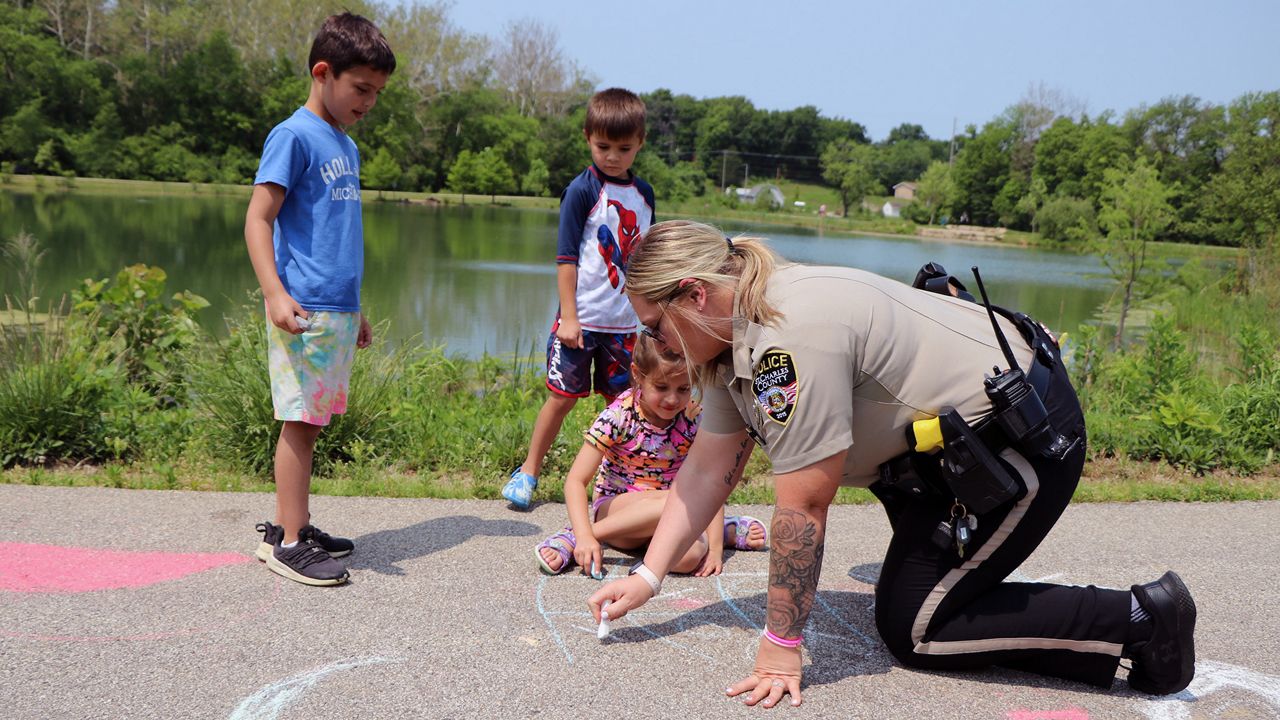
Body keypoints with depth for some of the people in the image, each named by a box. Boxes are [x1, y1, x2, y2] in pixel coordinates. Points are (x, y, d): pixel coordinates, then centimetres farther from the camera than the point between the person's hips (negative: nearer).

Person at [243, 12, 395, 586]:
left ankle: (290, 526, 21)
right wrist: (275, 294, -25)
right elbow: (258, 218, -13)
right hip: (303, 311, -8)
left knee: (312, 421, 12)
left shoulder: (346, 146, 18)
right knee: (300, 420, -5)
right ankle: (287, 542, 0)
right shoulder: (295, 136, -8)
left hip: (336, 309, 8)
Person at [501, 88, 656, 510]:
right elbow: (567, 257, -9)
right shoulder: (582, 190, -7)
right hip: (582, 318, -5)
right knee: (563, 394, -1)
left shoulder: (643, 194, 9)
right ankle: (528, 471, 12)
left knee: (620, 400, 8)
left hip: (625, 321, 5)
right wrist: (569, 315, -14)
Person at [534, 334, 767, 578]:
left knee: (689, 556, -35)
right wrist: (585, 536, -33)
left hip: (670, 510, 1)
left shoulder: (694, 418, -8)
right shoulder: (619, 416, -16)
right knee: (674, 503, -36)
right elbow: (576, 480, -18)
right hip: (614, 506, -1)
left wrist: (715, 547, -17)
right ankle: (576, 537, -21)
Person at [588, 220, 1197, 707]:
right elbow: (706, 470, 4)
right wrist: (646, 577, 0)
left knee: (911, 629, -4)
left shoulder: (792, 335, -29)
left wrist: (781, 644, -19)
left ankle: (1140, 619, -1)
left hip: (1023, 441, -10)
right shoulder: (734, 334, 1)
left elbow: (802, 507, -26)